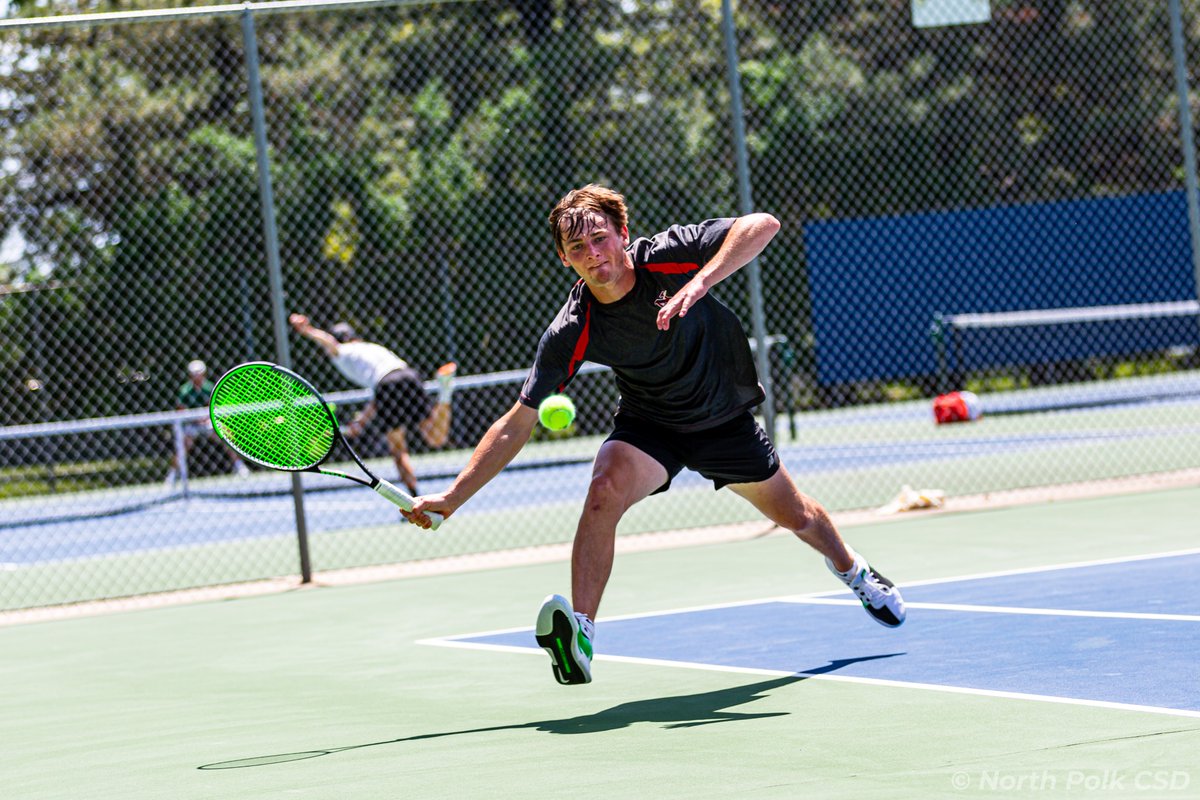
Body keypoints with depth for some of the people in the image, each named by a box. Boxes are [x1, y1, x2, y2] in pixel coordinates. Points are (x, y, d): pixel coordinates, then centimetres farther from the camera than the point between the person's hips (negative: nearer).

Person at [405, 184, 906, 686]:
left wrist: (700, 282, -48)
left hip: (727, 415, 1)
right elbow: (517, 424, -22)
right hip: (650, 426, -1)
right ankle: (579, 632, -29)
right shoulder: (570, 334, -26)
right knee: (604, 491, -32)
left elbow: (763, 224, -35)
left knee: (795, 515, 18)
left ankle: (852, 569, 53)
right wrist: (451, 498, -28)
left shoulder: (669, 254, -28)